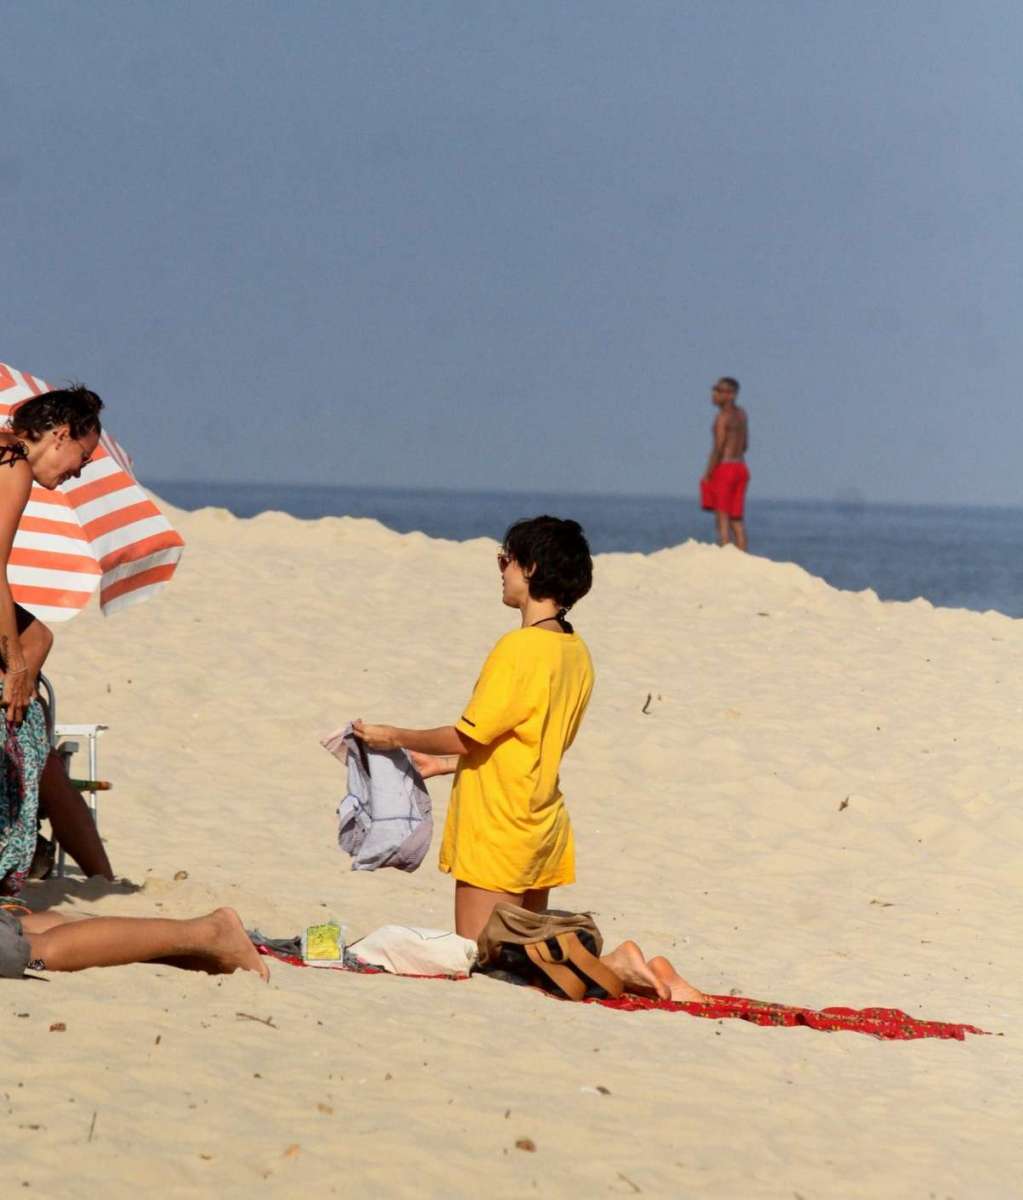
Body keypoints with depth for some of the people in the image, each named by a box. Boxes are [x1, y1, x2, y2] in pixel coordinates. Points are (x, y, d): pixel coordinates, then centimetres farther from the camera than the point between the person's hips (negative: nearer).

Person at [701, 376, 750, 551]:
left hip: (724, 468, -8)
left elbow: (718, 449, -16)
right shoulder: (741, 414, 13)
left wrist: (707, 475, -13)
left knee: (722, 518, -8)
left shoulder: (723, 416, -12)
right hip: (741, 467, 8)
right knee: (736, 519, 10)